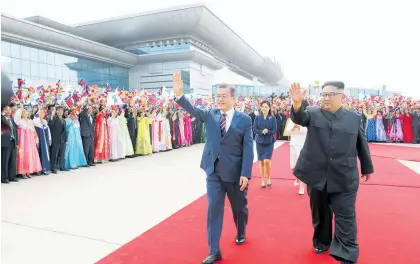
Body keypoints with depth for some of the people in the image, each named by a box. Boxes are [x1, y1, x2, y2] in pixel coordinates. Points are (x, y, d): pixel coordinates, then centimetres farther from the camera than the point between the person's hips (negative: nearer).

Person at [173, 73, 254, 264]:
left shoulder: (244, 119, -6)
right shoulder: (210, 114, 2)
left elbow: (248, 148, -9)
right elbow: (193, 110, -14)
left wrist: (245, 174, -14)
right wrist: (179, 94, -30)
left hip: (235, 173, -1)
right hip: (214, 171, 2)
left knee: (239, 207, 18)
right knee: (213, 209, 2)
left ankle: (241, 233, 48)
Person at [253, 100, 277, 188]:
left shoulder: (273, 118, -2)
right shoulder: (257, 117, 1)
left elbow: (274, 131, -4)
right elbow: (254, 129, -2)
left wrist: (268, 132, -23)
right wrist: (261, 132, -19)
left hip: (269, 142, -1)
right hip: (260, 142, 2)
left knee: (267, 161, -11)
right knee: (261, 161, 6)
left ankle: (268, 177, 14)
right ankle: (263, 179, 20)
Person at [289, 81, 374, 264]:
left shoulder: (354, 118, 4)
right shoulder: (313, 114, 0)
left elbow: (362, 145, 12)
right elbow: (299, 117, -22)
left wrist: (367, 167, 19)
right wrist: (297, 103, -44)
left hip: (344, 178, 0)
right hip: (317, 176, 1)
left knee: (345, 216, 3)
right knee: (319, 214, 18)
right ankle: (321, 242, 39)